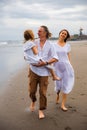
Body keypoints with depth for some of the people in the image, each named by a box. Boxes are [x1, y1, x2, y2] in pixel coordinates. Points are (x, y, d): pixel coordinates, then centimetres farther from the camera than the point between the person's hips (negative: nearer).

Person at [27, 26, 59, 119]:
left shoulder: (49, 45, -1)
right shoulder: (34, 42, 4)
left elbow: (55, 58, -8)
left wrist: (45, 63, -19)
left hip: (44, 71, -1)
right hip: (34, 69, 1)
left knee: (42, 92, 1)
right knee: (32, 90, 6)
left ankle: (41, 110, 18)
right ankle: (33, 101, 39)